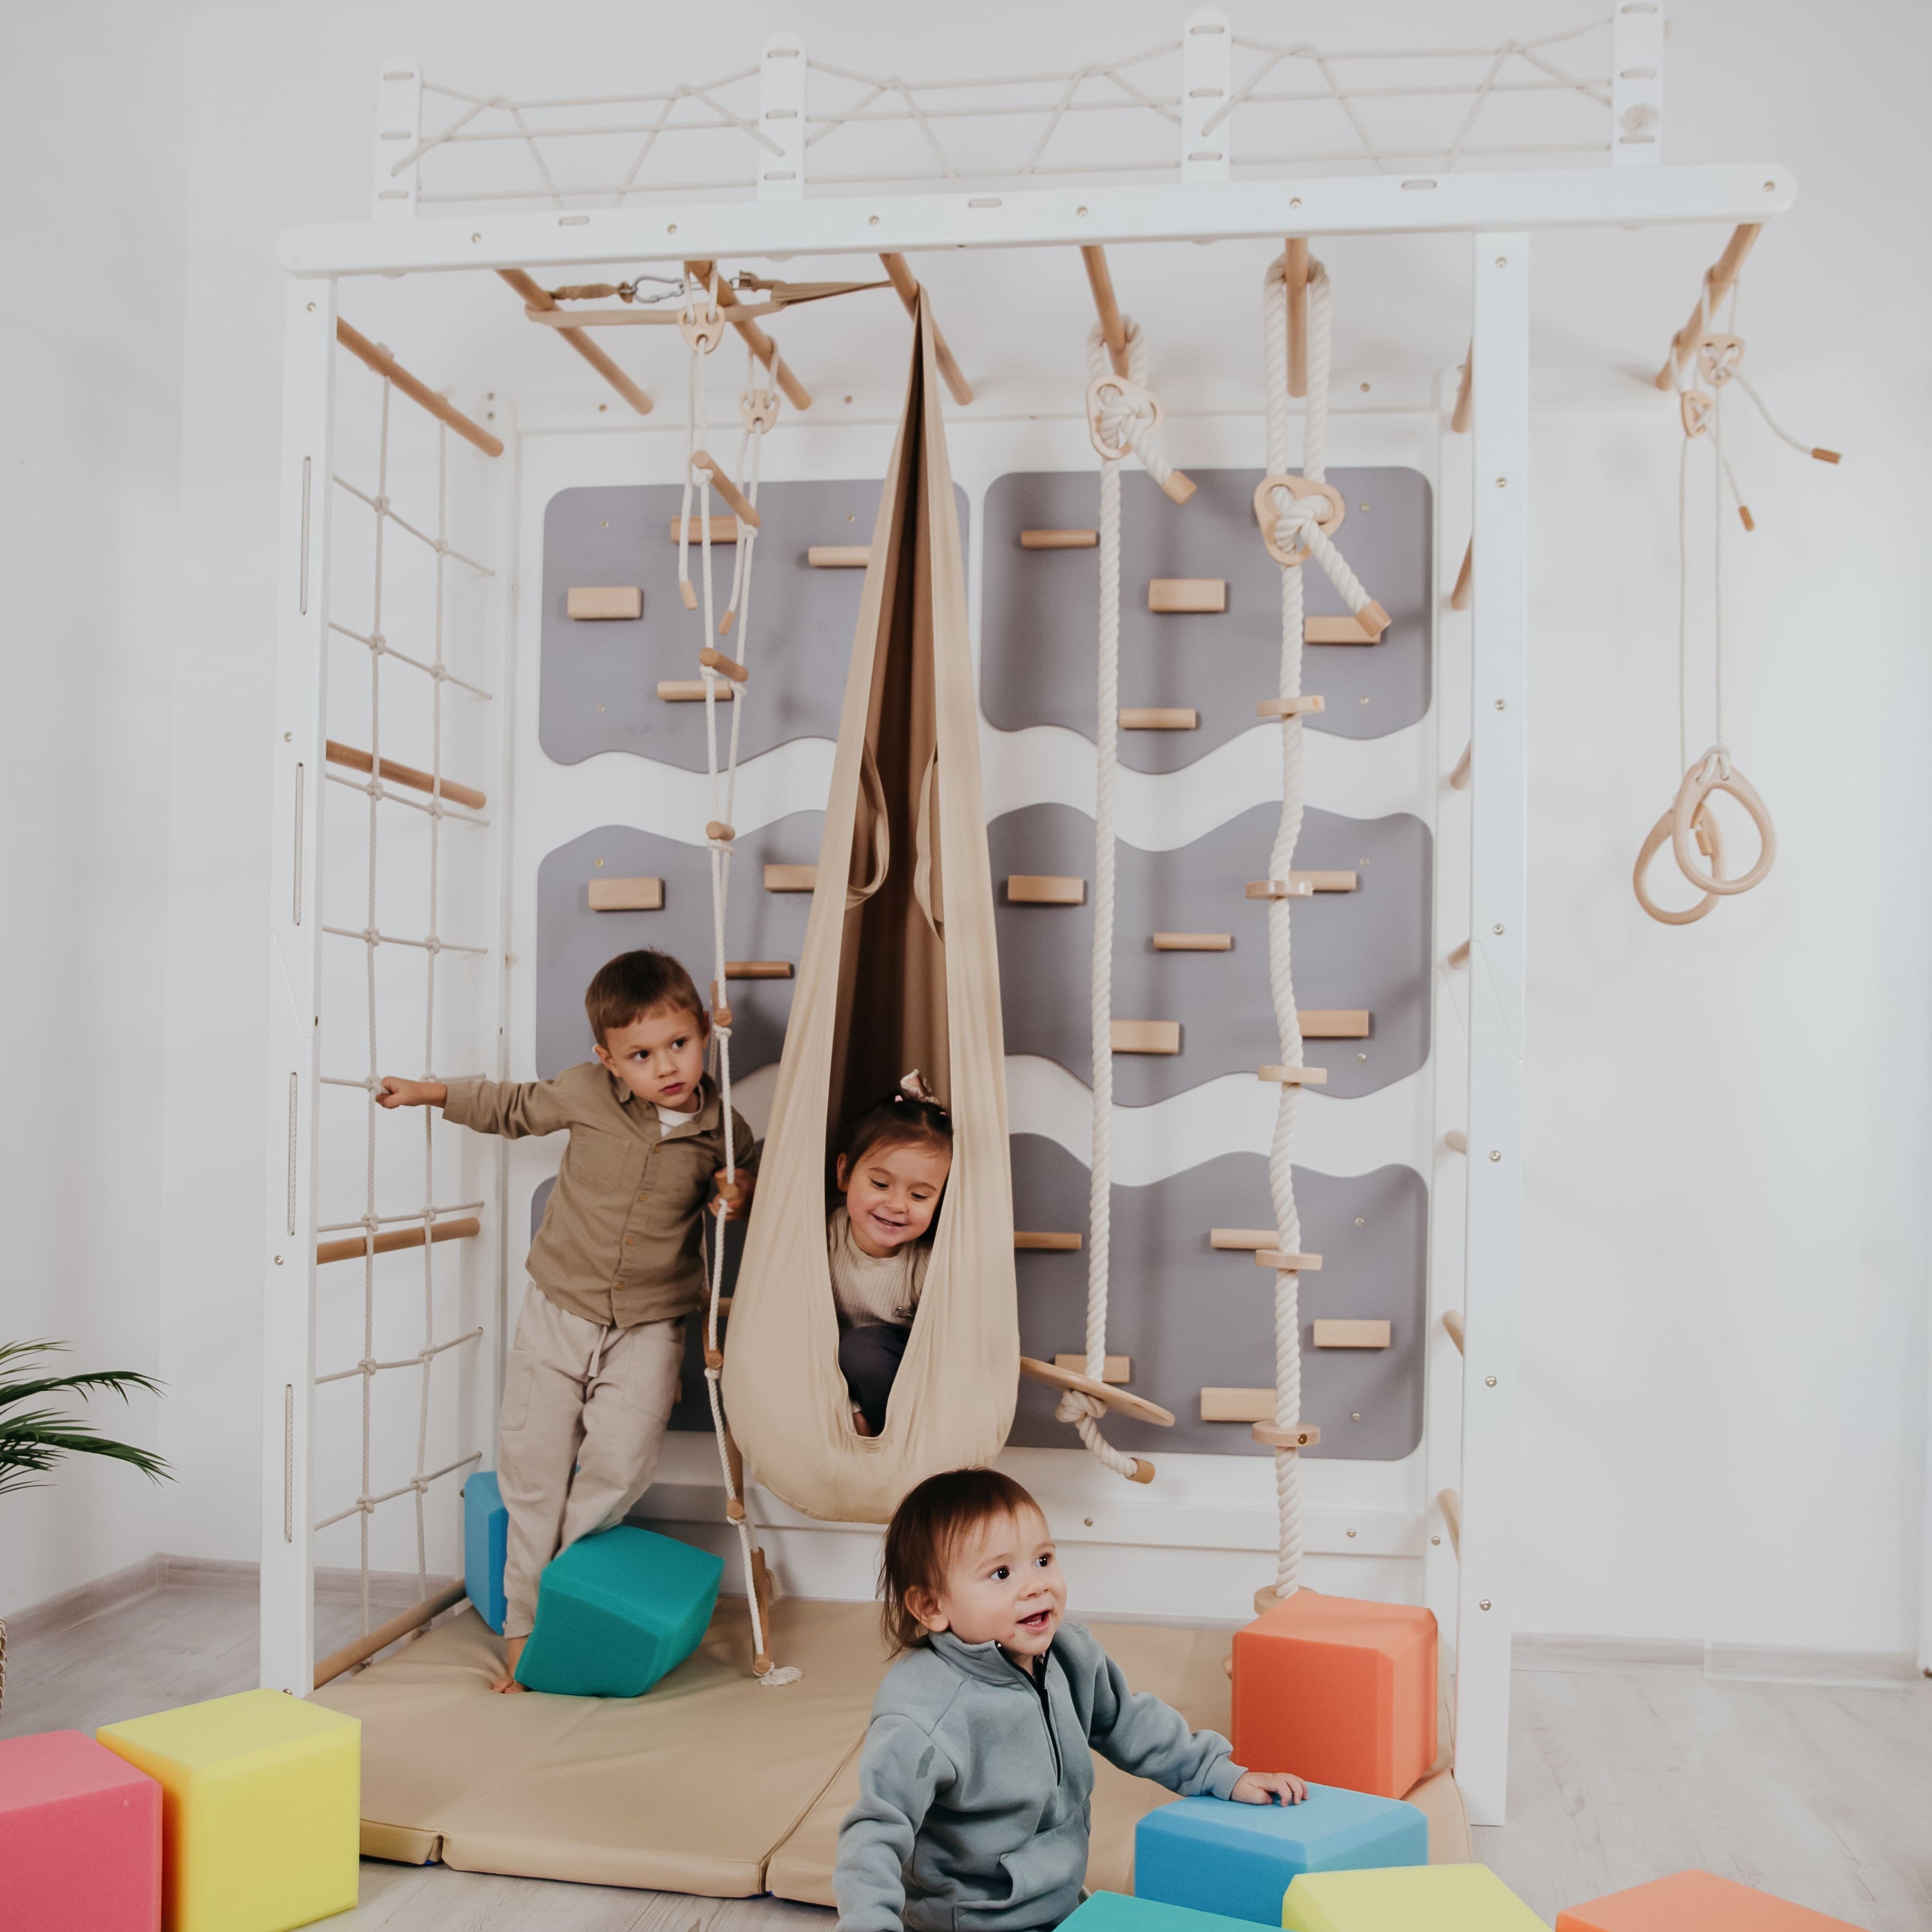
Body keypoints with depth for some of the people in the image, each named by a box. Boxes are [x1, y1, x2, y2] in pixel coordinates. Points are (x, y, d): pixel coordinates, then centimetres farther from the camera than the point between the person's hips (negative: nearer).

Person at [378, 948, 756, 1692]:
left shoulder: (723, 1132, -7)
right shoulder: (586, 1092, -7)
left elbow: (748, 1185, 12)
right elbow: (513, 1108, 13)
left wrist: (741, 1199, -11)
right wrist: (432, 1093, 15)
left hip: (649, 1325, -1)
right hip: (560, 1309, 1)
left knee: (621, 1458, -14)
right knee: (533, 1465, 3)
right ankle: (523, 1623, 19)